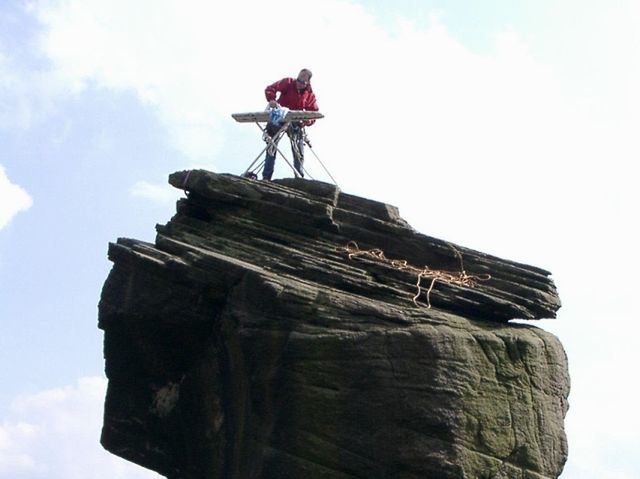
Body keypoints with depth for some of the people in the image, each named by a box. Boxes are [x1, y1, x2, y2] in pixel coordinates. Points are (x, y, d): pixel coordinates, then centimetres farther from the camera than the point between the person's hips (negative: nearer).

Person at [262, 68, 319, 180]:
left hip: (296, 122, 1)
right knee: (272, 146, -1)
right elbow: (270, 89, -17)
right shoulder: (288, 83, -12)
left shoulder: (310, 94, -8)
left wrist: (306, 121, -29)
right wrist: (271, 99, -37)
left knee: (299, 151, 0)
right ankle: (266, 177, 3)